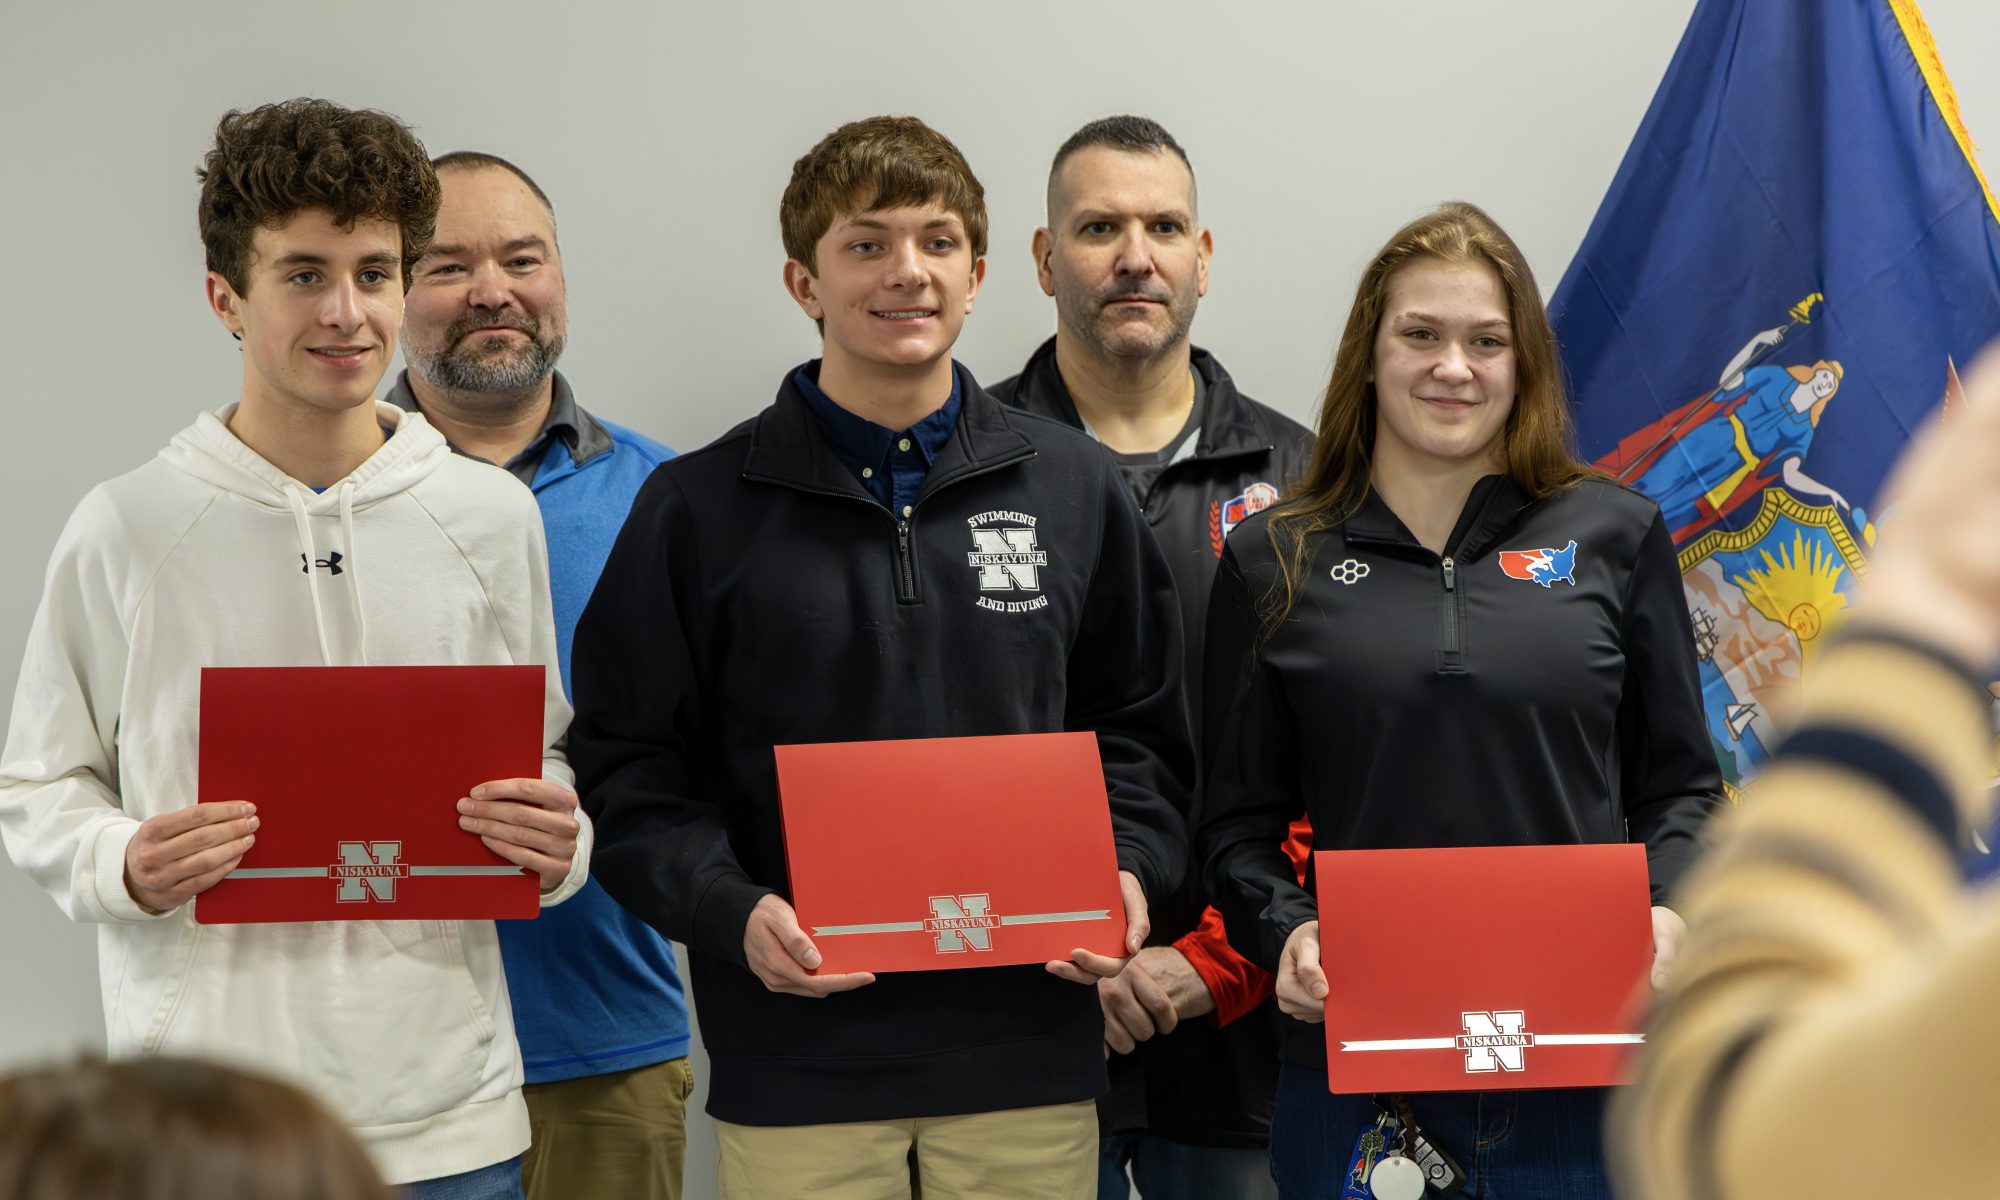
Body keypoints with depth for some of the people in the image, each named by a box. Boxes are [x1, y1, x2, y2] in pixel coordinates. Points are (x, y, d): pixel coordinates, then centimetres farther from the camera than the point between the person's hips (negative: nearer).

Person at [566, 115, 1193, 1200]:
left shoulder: (1073, 488, 9)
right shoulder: (699, 508, 1)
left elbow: (1137, 729, 14)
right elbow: (631, 765, 0)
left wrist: (1127, 870, -4)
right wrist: (731, 912, -16)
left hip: (1025, 1053, 2)